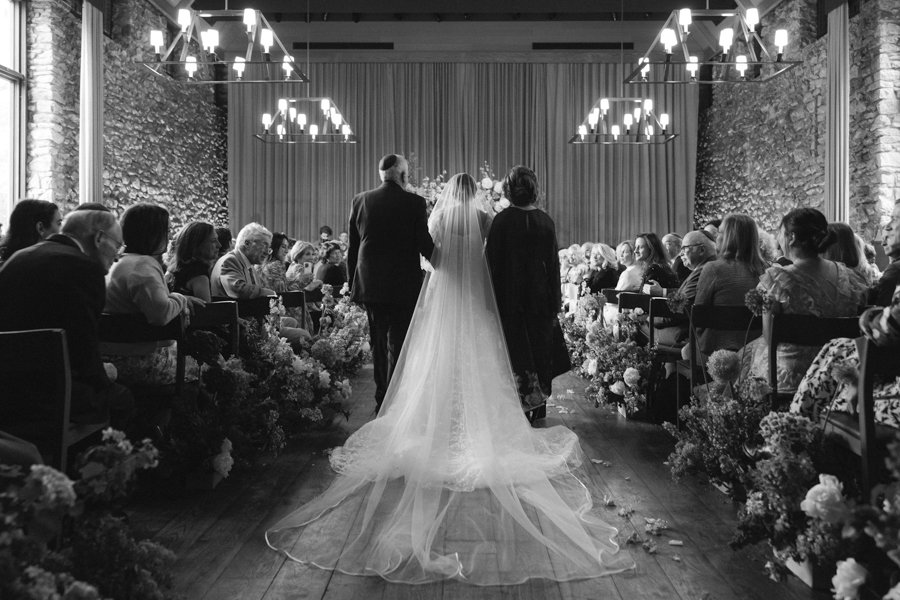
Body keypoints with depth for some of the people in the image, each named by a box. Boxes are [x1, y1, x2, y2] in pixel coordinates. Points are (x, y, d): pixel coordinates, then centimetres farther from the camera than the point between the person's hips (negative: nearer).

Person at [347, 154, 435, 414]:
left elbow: (353, 247, 6)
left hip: (369, 283, 4)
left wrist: (352, 282, 14)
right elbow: (424, 244, -7)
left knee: (378, 343, 16)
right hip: (404, 285, -4)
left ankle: (381, 400, 23)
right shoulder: (414, 203, -9)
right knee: (398, 344, 4)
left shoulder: (360, 201, 2)